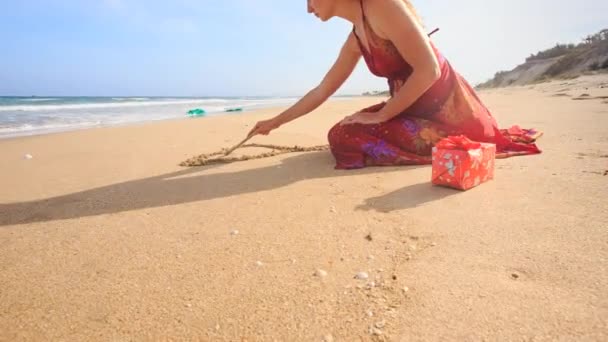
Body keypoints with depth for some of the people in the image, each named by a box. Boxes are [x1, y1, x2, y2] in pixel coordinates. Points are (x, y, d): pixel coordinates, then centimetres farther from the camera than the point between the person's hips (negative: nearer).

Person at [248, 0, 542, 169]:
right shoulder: (354, 39, 9)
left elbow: (429, 70, -22)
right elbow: (322, 91, 15)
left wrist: (381, 115, -15)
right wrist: (275, 122, 18)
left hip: (445, 111, -8)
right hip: (412, 111, 8)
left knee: (344, 138, -17)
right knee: (340, 133, 11)